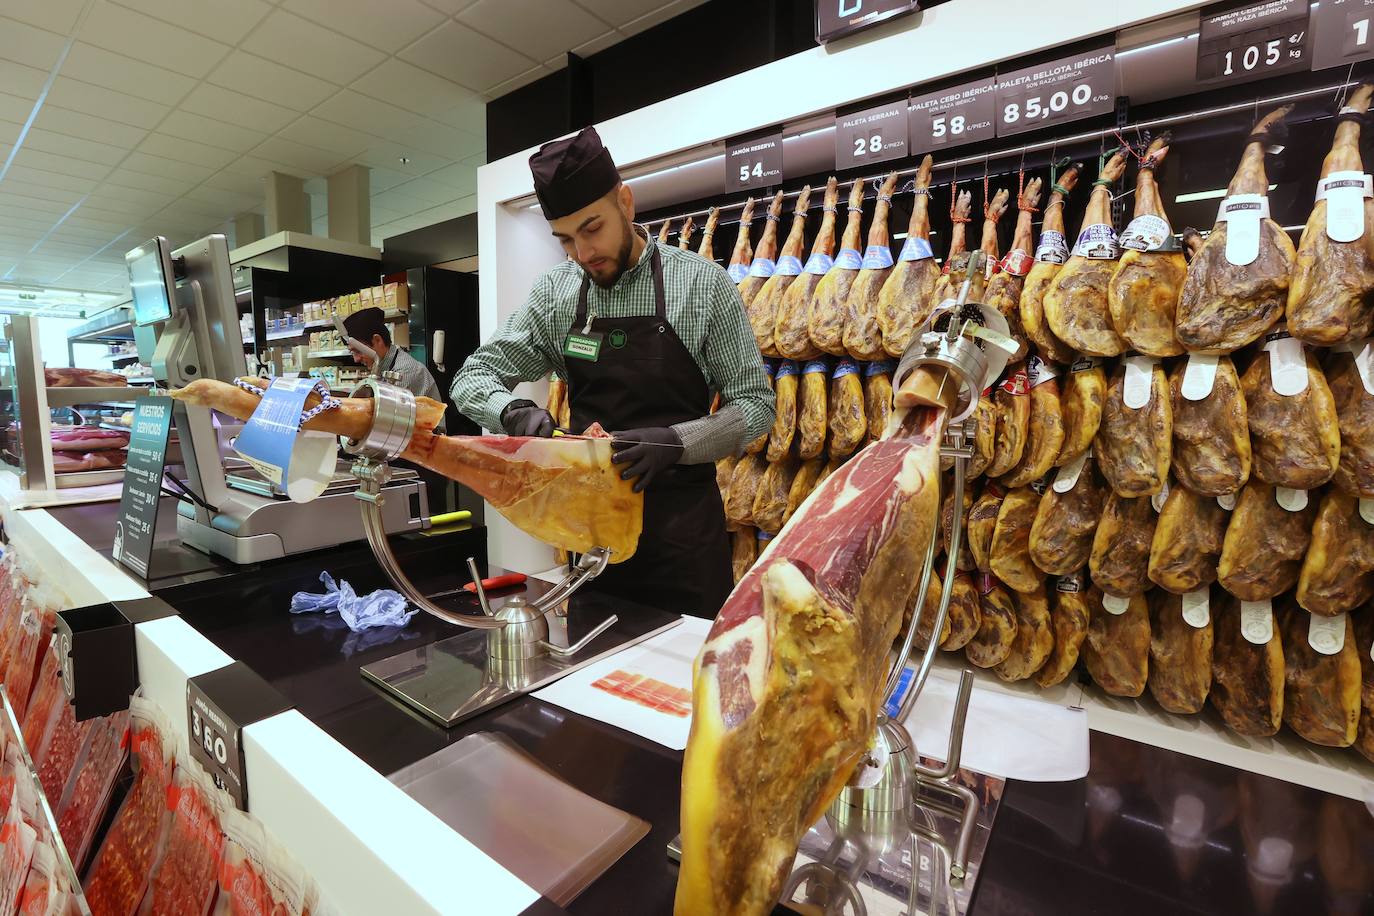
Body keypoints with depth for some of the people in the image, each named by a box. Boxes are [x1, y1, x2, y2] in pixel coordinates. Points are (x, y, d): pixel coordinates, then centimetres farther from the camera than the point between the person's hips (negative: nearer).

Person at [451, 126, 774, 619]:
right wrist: (515, 411, -18)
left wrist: (673, 442, -24)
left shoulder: (703, 283, -8)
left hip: (681, 522, -2)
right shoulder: (554, 293, 1)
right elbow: (472, 378, 4)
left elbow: (755, 405, -7)